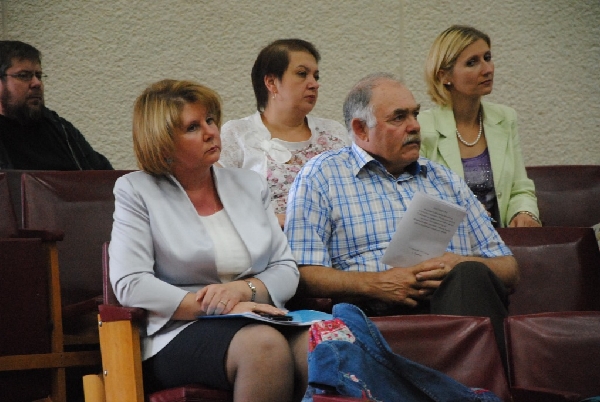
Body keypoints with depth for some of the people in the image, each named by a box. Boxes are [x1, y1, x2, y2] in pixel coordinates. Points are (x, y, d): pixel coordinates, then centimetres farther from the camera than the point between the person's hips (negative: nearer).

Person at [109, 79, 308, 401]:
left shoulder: (250, 185, 19)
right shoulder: (136, 191, 6)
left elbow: (286, 270, 13)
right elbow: (129, 284, -7)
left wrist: (244, 289, -10)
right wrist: (209, 306, -16)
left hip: (264, 320, 4)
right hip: (181, 333, -3)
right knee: (264, 345, -37)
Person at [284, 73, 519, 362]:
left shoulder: (444, 180, 28)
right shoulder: (321, 175, 14)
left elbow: (509, 270, 22)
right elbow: (303, 274, 1)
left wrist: (462, 266, -2)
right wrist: (374, 284, -14)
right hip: (373, 313, -5)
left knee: (468, 274, -33)